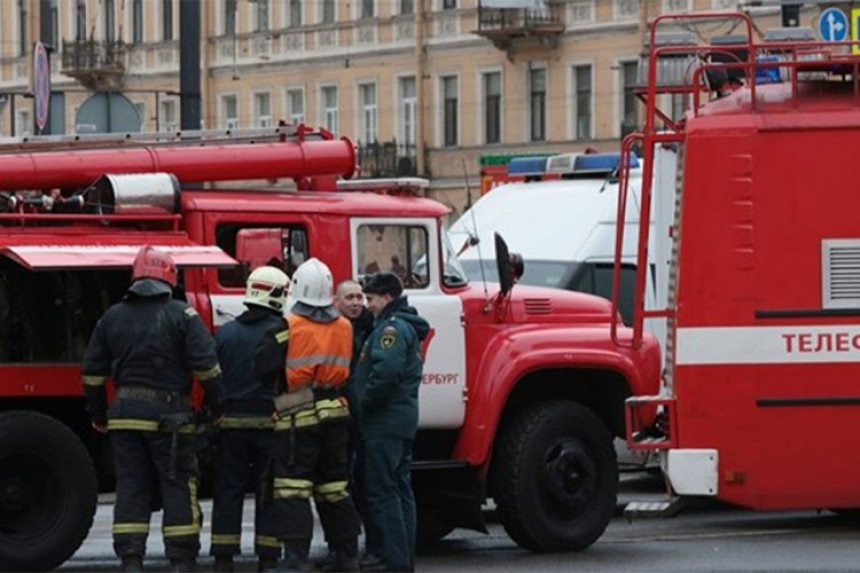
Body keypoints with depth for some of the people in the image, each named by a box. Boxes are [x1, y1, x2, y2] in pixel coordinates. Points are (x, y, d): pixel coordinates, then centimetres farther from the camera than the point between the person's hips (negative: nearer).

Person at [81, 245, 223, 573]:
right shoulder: (182, 316, -4)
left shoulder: (113, 317, 8)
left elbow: (93, 371, 11)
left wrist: (98, 415, 20)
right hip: (169, 416, -4)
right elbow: (206, 365, -10)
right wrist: (215, 407, 0)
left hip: (125, 413, 4)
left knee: (131, 487, 6)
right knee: (178, 487, 2)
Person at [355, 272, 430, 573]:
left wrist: (363, 405, -15)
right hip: (404, 419, 11)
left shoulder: (392, 327, -13)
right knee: (400, 490, 13)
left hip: (385, 423, -11)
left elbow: (385, 371, -26)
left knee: (382, 493, -10)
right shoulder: (409, 327, 20)